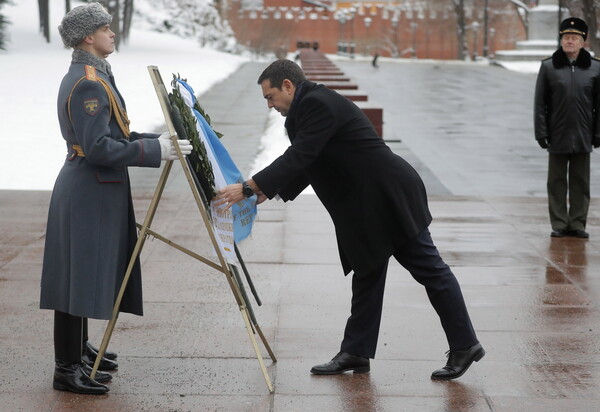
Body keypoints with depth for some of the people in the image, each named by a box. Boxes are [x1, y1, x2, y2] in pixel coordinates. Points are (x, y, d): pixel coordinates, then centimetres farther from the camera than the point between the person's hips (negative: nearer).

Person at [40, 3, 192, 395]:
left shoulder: (91, 76, 15)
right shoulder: (88, 84, -19)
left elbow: (111, 136, 17)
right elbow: (100, 149, -24)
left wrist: (158, 141, 12)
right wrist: (155, 150, -22)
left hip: (94, 190, 11)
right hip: (89, 192, -11)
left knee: (89, 273, 19)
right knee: (80, 275, -5)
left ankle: (78, 349, 32)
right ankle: (67, 370, 1)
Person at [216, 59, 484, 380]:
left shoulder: (318, 104, -16)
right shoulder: (312, 105, 16)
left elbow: (299, 157, -26)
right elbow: (305, 163, 22)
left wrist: (249, 188, -26)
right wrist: (268, 193, 14)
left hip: (390, 197, -11)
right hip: (370, 208, 11)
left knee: (430, 270, -2)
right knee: (367, 276, 12)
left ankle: (464, 346, 5)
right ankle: (355, 353, 16)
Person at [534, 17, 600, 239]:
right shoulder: (548, 67, 1)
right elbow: (540, 103, 1)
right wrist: (541, 133, -5)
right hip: (557, 137, -1)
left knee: (580, 183, 7)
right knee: (557, 182, 5)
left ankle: (578, 223, 16)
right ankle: (559, 224, 13)